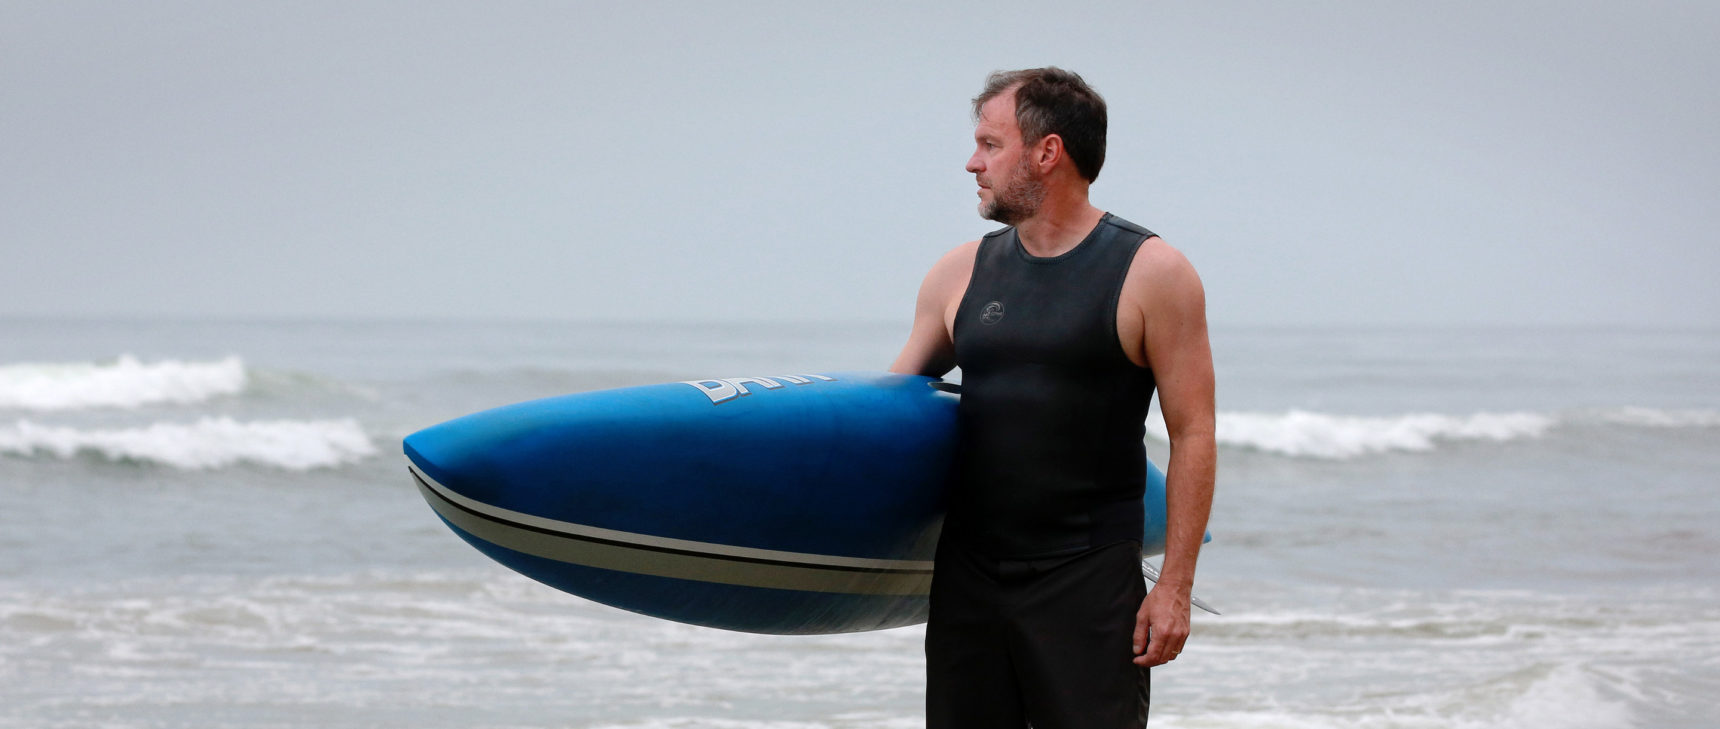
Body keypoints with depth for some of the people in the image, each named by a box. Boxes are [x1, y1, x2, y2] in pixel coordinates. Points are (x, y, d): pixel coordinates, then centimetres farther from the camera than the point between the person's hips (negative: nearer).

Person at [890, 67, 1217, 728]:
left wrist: (1174, 586, -11)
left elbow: (1192, 436, -5)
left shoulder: (1151, 273, -4)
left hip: (1089, 584, -5)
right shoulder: (958, 274, 10)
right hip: (966, 575, 5)